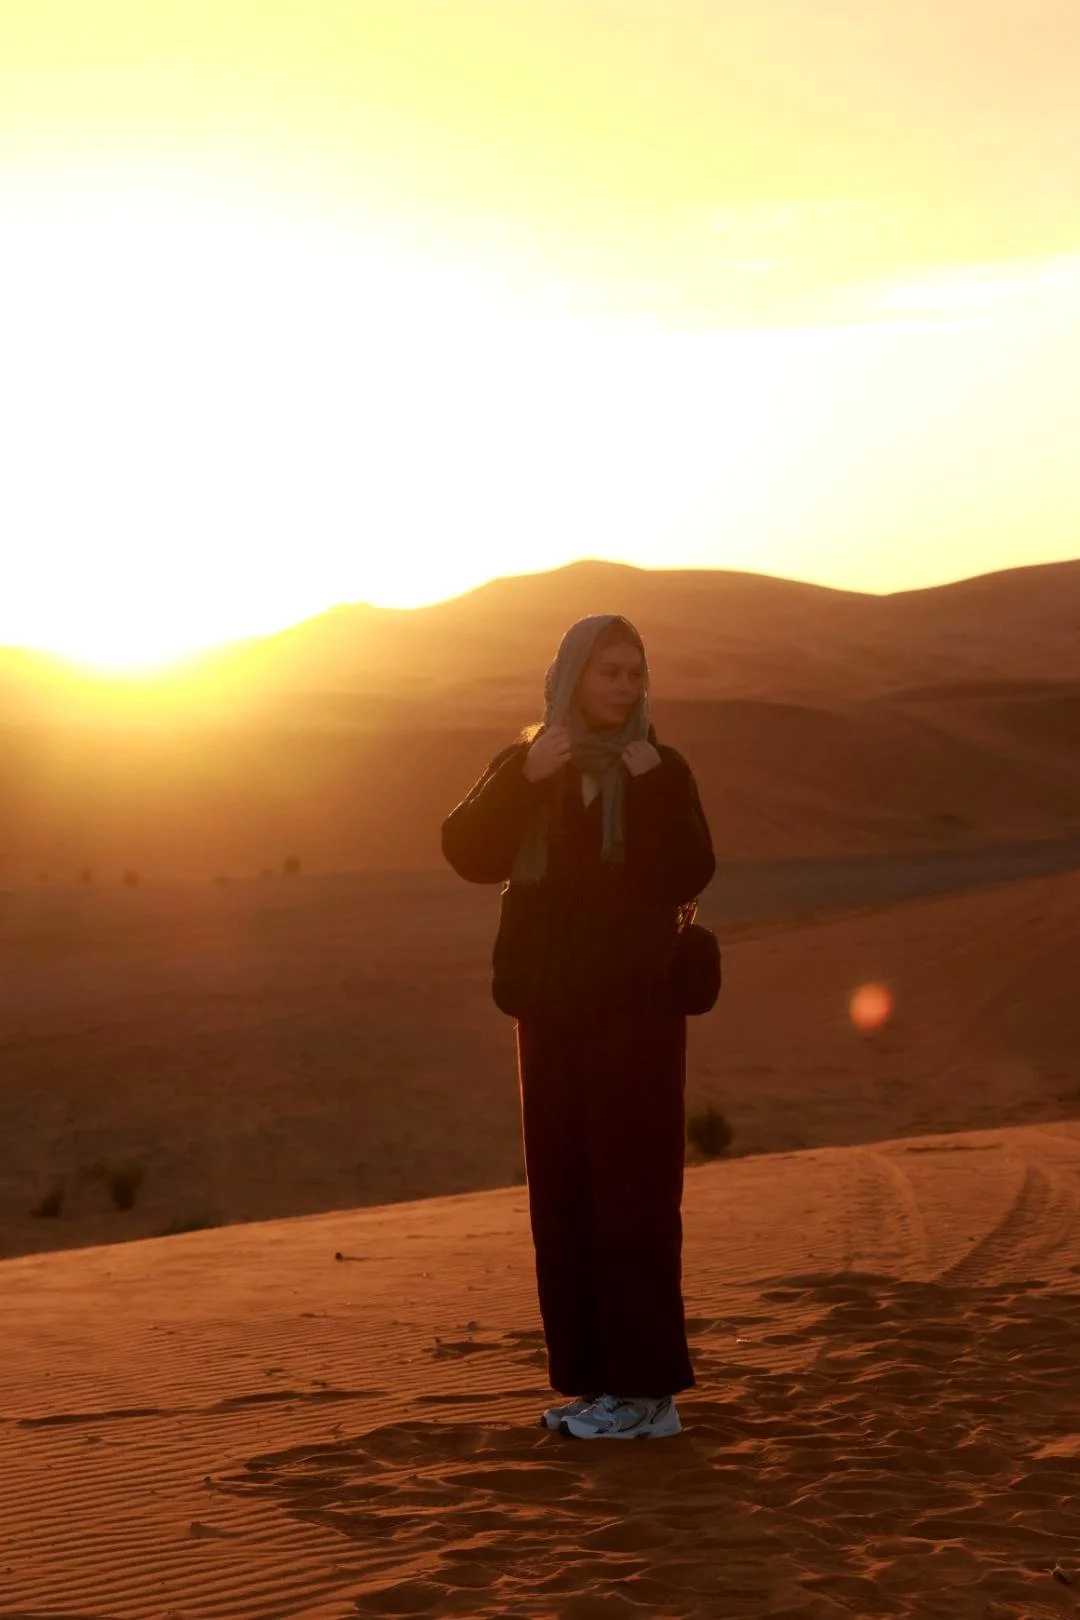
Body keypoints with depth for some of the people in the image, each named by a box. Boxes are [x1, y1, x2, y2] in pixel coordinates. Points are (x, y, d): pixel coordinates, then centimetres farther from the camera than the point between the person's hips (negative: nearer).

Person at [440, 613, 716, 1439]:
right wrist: (524, 778, -21)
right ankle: (594, 1378, 12)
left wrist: (651, 791, -24)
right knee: (564, 1191, 5)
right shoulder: (523, 766, 7)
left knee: (632, 1186, -8)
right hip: (551, 1005, 4)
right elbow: (468, 854, -9)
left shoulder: (663, 769, -1)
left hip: (635, 1004, -4)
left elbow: (691, 877, -14)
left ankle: (648, 1385, -5)